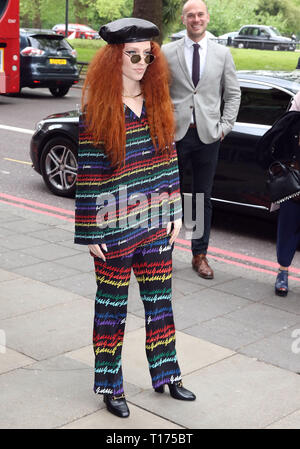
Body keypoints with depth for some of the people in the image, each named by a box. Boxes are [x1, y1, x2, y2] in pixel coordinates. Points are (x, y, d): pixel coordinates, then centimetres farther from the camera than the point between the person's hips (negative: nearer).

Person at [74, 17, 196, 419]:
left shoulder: (158, 103, 4)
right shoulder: (96, 112, -11)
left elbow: (169, 158, 9)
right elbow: (87, 175, -11)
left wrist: (174, 212, 7)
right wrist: (90, 232, -11)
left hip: (156, 224, 5)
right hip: (114, 228, -5)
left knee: (159, 299, 15)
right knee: (112, 305, 9)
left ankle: (166, 374, 32)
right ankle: (110, 386, 24)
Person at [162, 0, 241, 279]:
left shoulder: (222, 54, 7)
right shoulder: (167, 53, 2)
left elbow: (233, 94, 10)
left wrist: (224, 127, 0)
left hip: (207, 135, 1)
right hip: (175, 134, -1)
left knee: (203, 198, 7)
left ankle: (200, 255, 18)